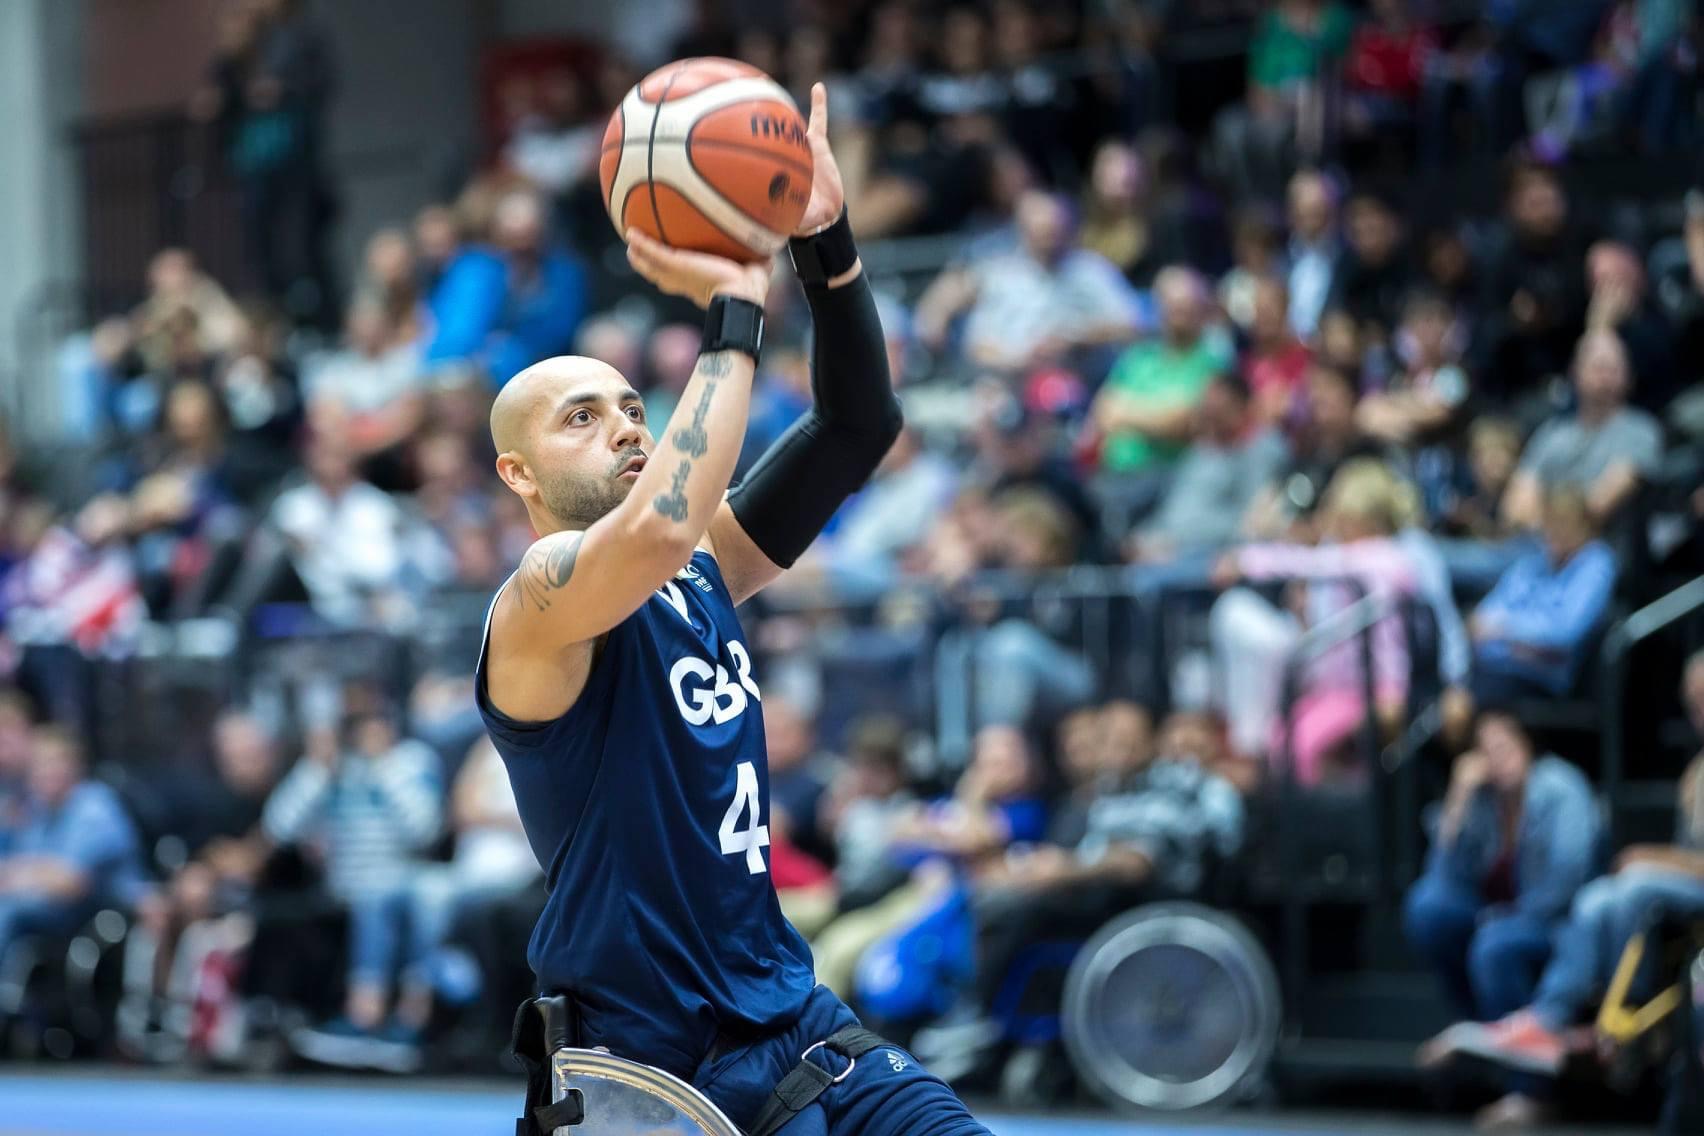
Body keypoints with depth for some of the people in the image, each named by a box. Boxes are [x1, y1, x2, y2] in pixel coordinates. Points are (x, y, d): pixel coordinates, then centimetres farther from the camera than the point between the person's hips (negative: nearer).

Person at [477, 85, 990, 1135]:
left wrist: (827, 241, -9)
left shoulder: (705, 570, 11)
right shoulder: (538, 602, -11)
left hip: (788, 1021, 7)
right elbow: (656, 531, -33)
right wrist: (734, 314, -24)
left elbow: (858, 428, 6)